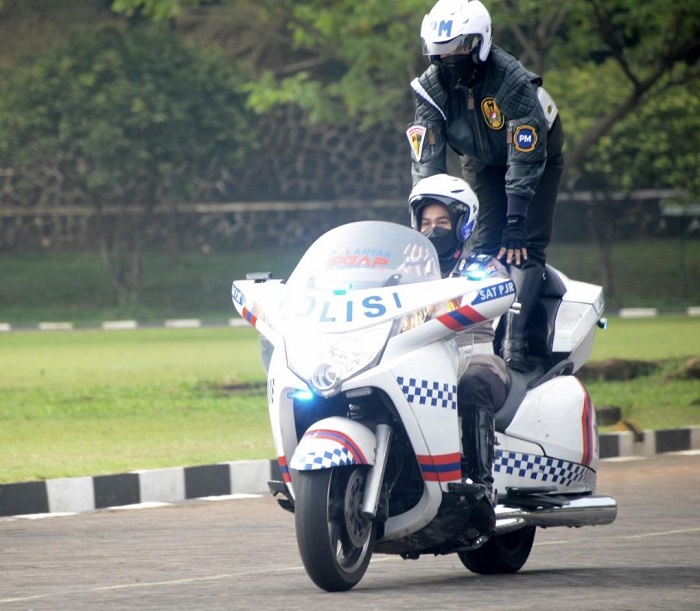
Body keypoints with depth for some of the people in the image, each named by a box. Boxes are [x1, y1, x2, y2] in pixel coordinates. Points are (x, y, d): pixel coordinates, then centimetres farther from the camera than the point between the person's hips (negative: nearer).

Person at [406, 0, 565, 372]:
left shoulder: (513, 82, -34)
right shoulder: (430, 87, -20)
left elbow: (526, 161, -32)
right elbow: (425, 159, -20)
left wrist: (516, 225, -34)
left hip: (535, 157, -4)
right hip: (482, 163, 4)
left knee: (523, 248, -19)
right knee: (485, 246, -11)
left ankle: (515, 341, -28)